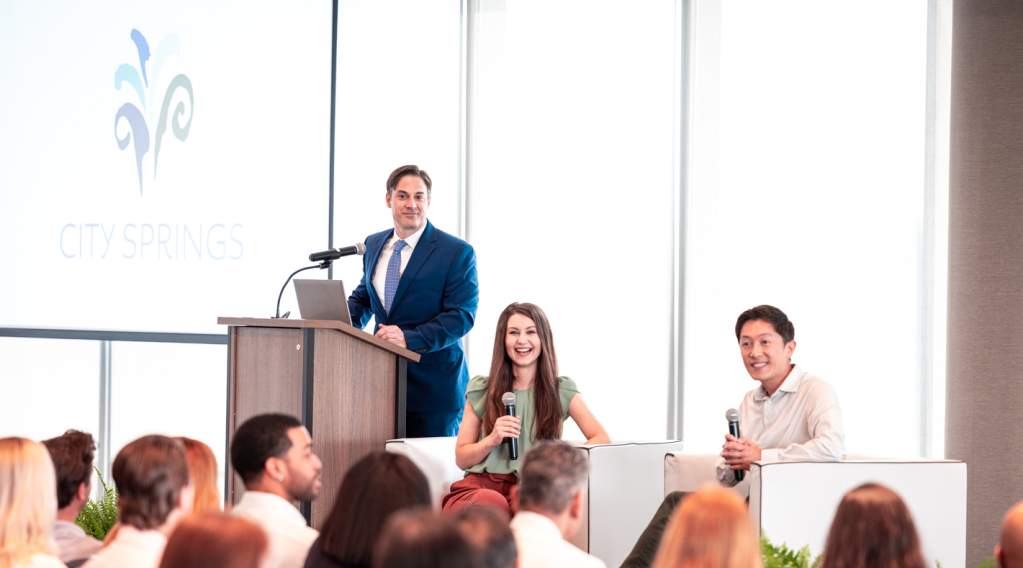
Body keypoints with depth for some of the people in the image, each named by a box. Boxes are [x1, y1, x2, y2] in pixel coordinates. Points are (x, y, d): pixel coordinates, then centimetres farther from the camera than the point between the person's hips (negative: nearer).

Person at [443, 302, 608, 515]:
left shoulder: (562, 391, 12)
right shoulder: (481, 391, 14)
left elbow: (601, 438, 3)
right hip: (481, 485, 0)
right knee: (491, 502, -39)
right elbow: (461, 459, 14)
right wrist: (492, 440, -6)